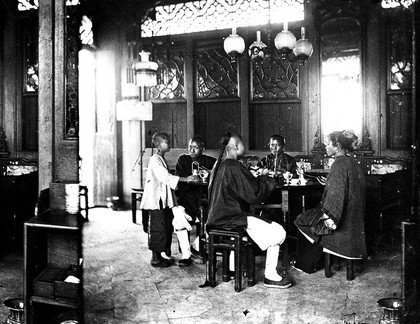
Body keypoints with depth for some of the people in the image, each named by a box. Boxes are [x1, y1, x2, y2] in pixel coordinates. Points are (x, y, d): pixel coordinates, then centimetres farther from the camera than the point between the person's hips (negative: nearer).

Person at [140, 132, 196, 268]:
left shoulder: (162, 159, 16)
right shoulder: (155, 160, -14)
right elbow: (166, 177, -24)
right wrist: (185, 179, -28)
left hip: (165, 201, 9)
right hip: (156, 201, -9)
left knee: (167, 228, 11)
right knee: (157, 229, -3)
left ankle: (165, 255, 20)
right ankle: (156, 258, 5)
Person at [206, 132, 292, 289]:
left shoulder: (219, 165, 10)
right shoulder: (234, 167, -20)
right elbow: (254, 194, -18)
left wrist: (260, 178, 14)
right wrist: (266, 179, -1)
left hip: (218, 217, 10)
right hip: (231, 219, -10)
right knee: (278, 232, -6)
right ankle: (270, 276, 3)